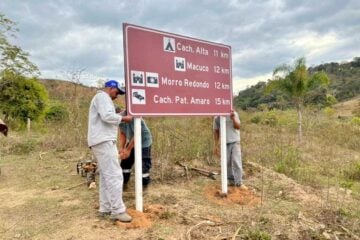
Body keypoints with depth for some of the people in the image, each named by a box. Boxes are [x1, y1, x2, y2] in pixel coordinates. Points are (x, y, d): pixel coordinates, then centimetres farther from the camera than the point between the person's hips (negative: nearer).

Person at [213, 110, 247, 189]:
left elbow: (238, 127, -8)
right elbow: (216, 131, 7)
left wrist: (233, 118, -25)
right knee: (227, 163, 6)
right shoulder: (217, 117, 0)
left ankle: (239, 182, -3)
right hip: (225, 143, 2)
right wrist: (216, 145, 5)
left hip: (235, 141, -1)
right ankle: (231, 181, 20)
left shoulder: (234, 114, -3)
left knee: (236, 161, -8)